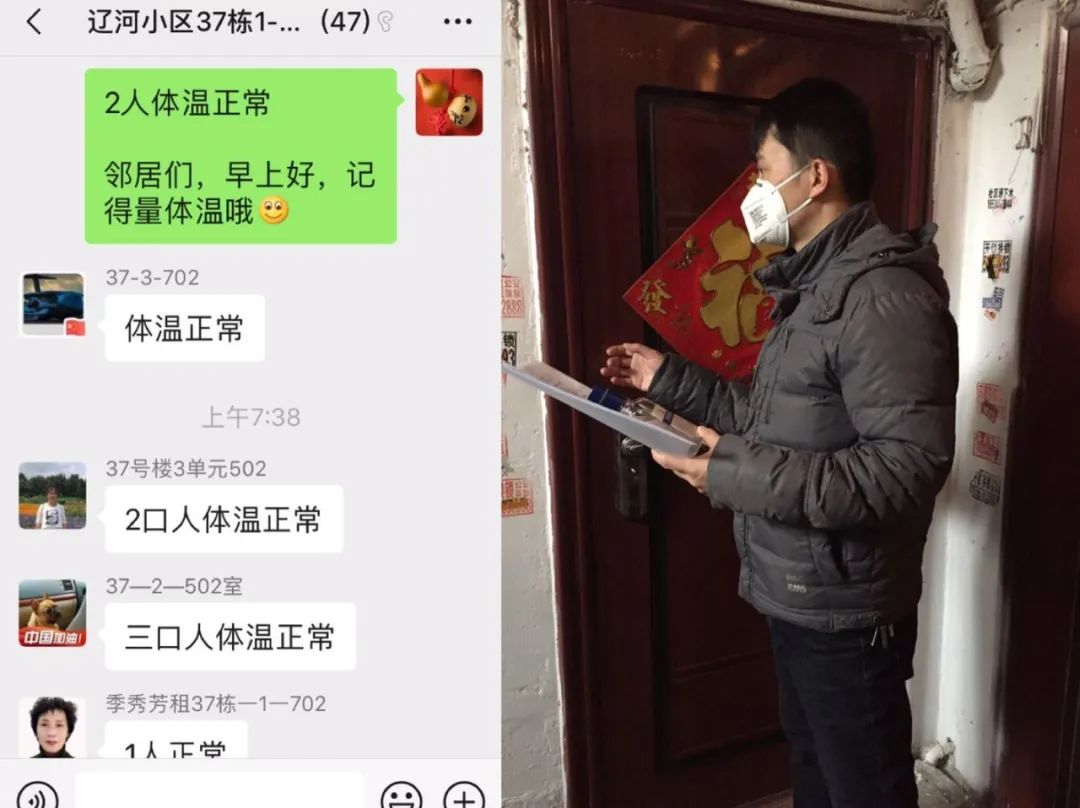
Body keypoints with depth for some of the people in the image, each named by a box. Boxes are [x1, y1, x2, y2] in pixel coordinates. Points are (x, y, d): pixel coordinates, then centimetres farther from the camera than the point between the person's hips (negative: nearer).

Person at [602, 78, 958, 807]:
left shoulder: (885, 294, -23)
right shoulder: (814, 284, 11)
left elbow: (909, 466, -30)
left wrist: (737, 474, -31)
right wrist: (671, 378, 11)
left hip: (845, 607, -10)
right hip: (796, 593, 10)